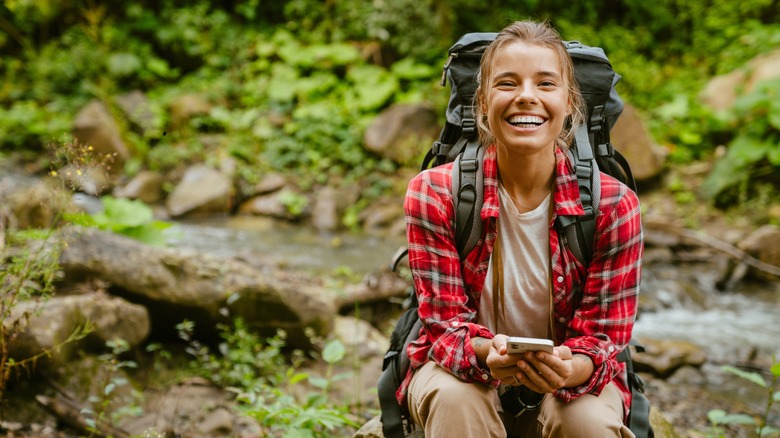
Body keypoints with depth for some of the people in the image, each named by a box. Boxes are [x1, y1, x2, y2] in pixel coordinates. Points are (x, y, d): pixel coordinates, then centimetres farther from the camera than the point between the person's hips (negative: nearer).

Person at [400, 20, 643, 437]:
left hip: (572, 376, 1)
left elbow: (604, 335, -11)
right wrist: (488, 353, -38)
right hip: (467, 369, 0)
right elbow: (445, 323, -14)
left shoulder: (613, 204, -15)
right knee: (456, 398, -34)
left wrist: (571, 369, -36)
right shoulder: (433, 193, -15)